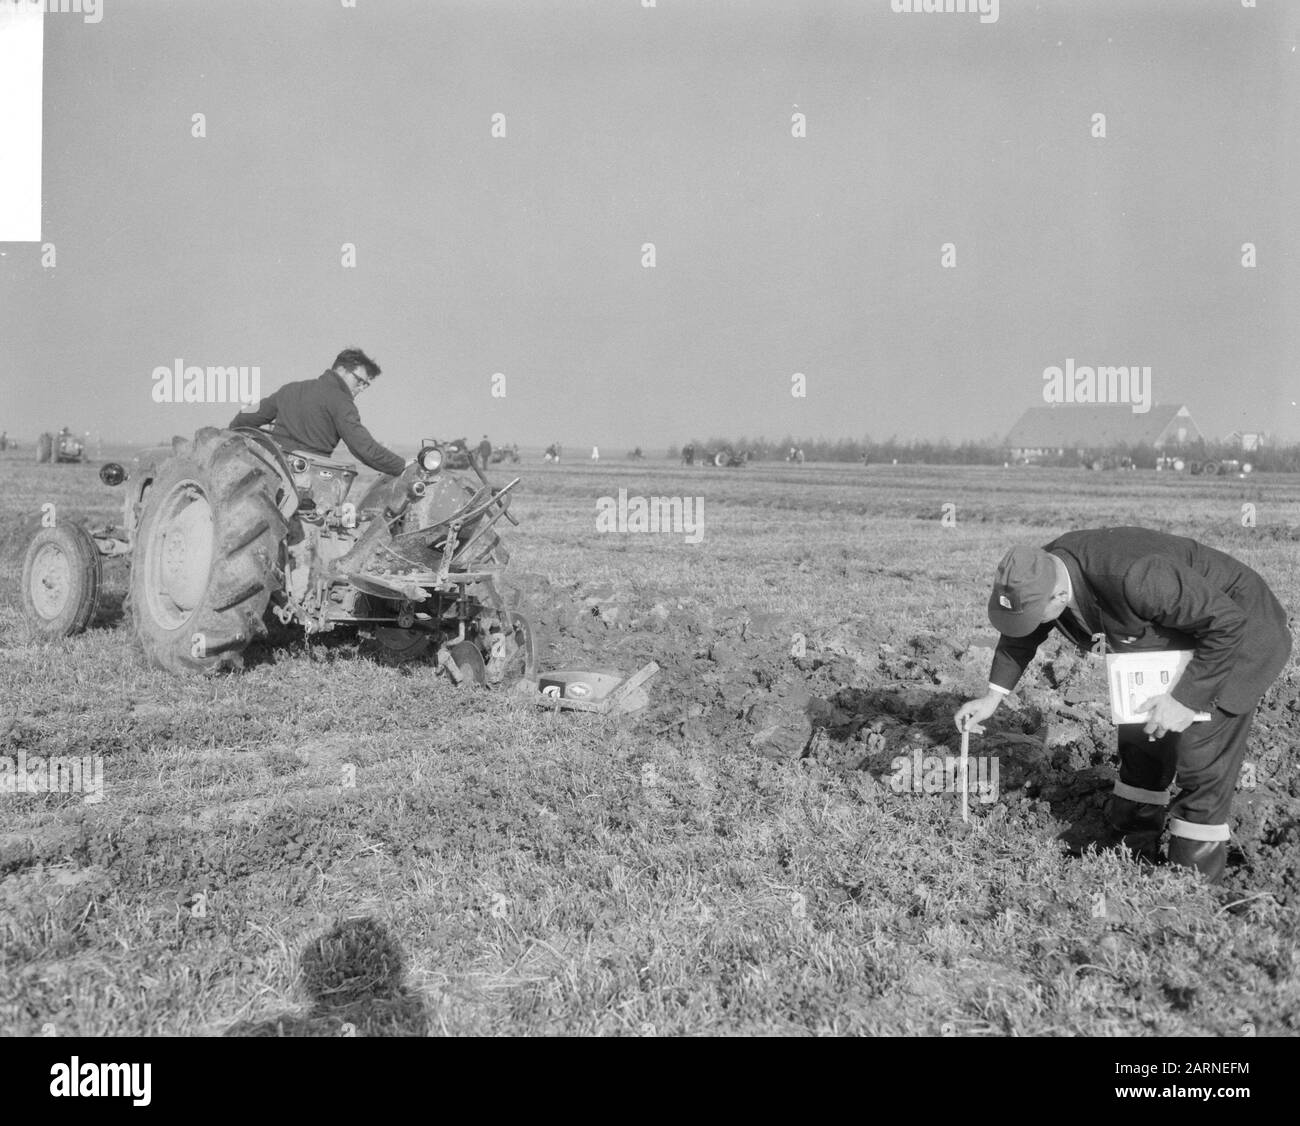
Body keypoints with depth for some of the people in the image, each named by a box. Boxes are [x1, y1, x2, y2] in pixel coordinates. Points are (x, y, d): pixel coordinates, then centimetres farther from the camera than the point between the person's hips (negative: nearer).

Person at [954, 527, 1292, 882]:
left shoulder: (1132, 578, -43)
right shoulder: (1040, 574, -16)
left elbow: (1227, 623, -34)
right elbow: (1021, 638, 5)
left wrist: (1186, 699, -33)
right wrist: (993, 697, 0)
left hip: (1233, 635, -8)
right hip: (1171, 635, 8)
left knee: (1202, 755, -11)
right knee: (1138, 737, 14)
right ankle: (1133, 846, 30)